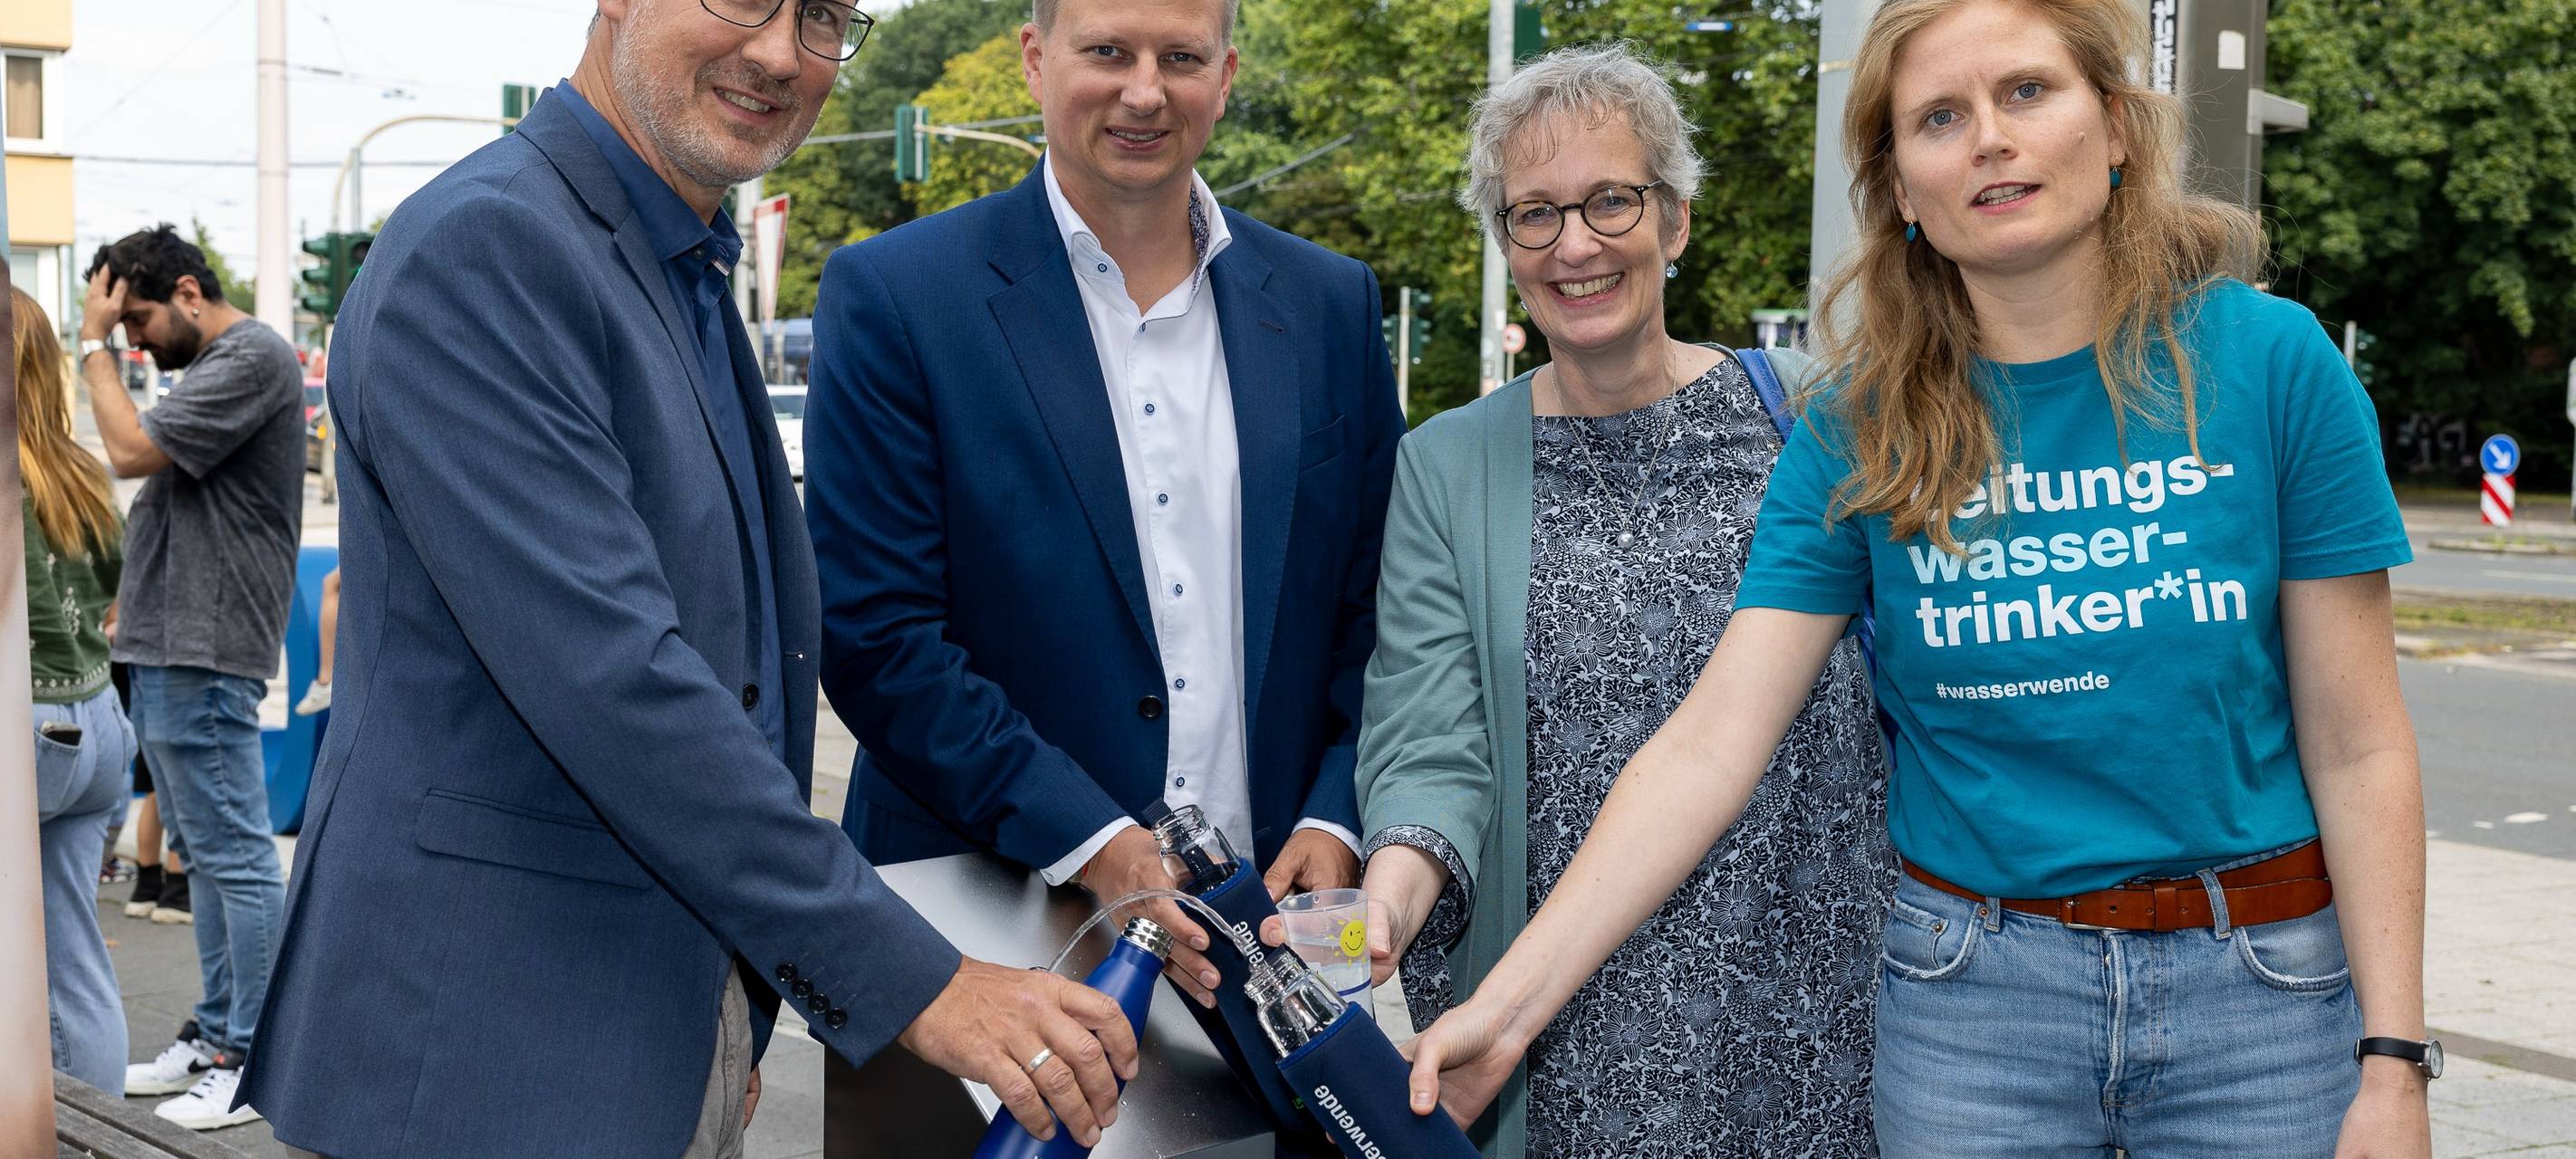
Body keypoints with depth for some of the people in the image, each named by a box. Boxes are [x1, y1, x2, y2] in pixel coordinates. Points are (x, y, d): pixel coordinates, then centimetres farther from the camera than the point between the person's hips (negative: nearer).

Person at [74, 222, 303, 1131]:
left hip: (201, 655, -10)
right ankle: (217, 1033, 23)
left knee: (236, 859, -6)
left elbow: (132, 449, -17)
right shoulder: (210, 365, 20)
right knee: (205, 855, 14)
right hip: (163, 648, 10)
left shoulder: (252, 357, -12)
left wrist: (94, 342, -7)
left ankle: (255, 1059, -2)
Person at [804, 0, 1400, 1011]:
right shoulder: (890, 296, -5)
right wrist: (1090, 843, -18)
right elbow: (873, 634, -10)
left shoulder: (1330, 303, 6)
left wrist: (1336, 822, -5)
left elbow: (1376, 609, 9)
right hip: (989, 916, -3)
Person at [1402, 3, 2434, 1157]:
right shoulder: (1863, 428, -5)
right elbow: (1711, 741, -10)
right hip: (1972, 990, 1)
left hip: (2259, 981, 0)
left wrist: (2392, 1064, -8)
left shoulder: (2269, 362, -7)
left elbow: (2356, 747, -4)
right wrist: (1509, 1003, -16)